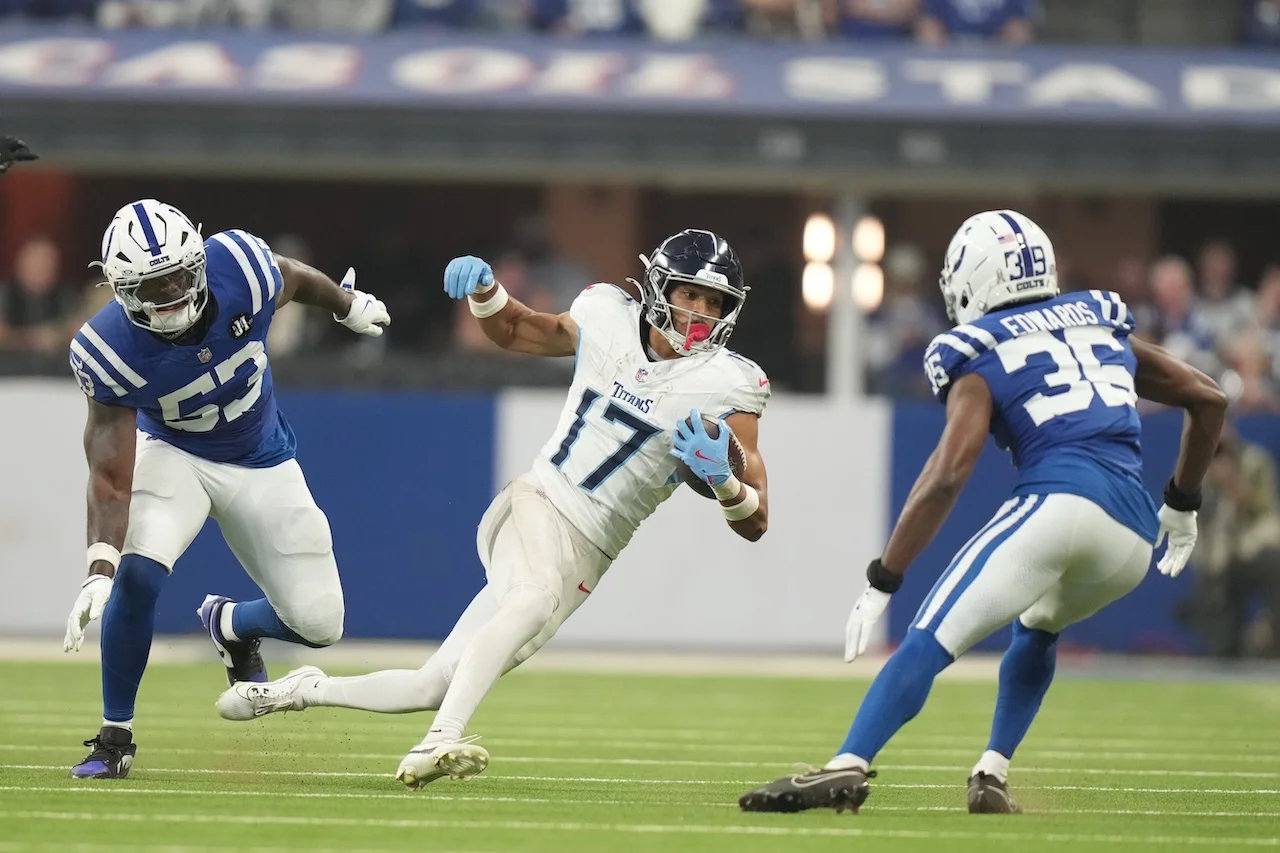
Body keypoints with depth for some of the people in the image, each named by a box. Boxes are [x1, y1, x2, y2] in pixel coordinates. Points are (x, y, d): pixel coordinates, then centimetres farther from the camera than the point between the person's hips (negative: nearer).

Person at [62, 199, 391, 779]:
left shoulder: (239, 268, -28)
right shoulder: (109, 350, -31)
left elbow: (293, 279, -2)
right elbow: (110, 476, -28)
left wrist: (349, 304, 18)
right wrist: (99, 567, -41)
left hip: (262, 464, 3)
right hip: (173, 454, -3)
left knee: (318, 624, -1)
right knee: (138, 572, -31)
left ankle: (228, 624, 36)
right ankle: (115, 737, -12)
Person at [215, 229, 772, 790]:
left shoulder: (727, 385, -8)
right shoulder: (607, 318, 1)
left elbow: (754, 524, -9)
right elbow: (514, 332, 23)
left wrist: (722, 478, -30)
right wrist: (483, 292, 2)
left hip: (583, 557, 0)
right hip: (534, 506, 0)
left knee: (432, 689, -1)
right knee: (534, 597, -37)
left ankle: (306, 691, 24)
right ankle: (439, 743, -41)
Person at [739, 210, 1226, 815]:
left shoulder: (980, 357, 11)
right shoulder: (1104, 326, 28)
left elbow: (947, 474, -3)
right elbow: (1208, 399, 31)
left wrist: (881, 584, -4)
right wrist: (1181, 506, 40)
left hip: (1057, 503, -6)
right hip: (1133, 538, 6)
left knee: (929, 642, -11)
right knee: (1036, 627, 32)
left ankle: (848, 767, -30)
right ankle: (991, 775, 17)